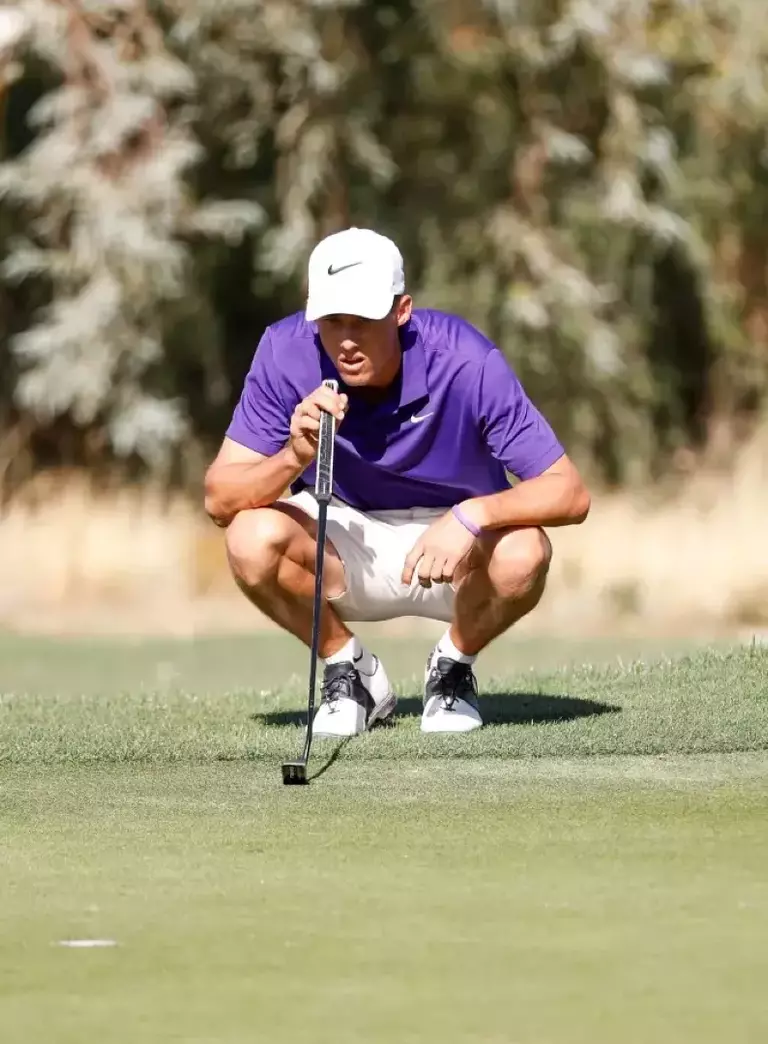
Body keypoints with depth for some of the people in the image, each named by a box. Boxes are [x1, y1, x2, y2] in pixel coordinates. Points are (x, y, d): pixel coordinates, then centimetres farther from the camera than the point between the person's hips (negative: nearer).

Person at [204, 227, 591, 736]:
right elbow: (219, 499, -21)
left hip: (453, 545, -1)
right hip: (344, 544, 1)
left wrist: (471, 515, -44)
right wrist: (295, 456, -41)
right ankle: (351, 671, -1)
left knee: (523, 553, -34)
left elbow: (570, 493, -26)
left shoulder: (466, 361, -27)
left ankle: (454, 667, 0)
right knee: (253, 538, -30)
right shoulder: (285, 352, -21)